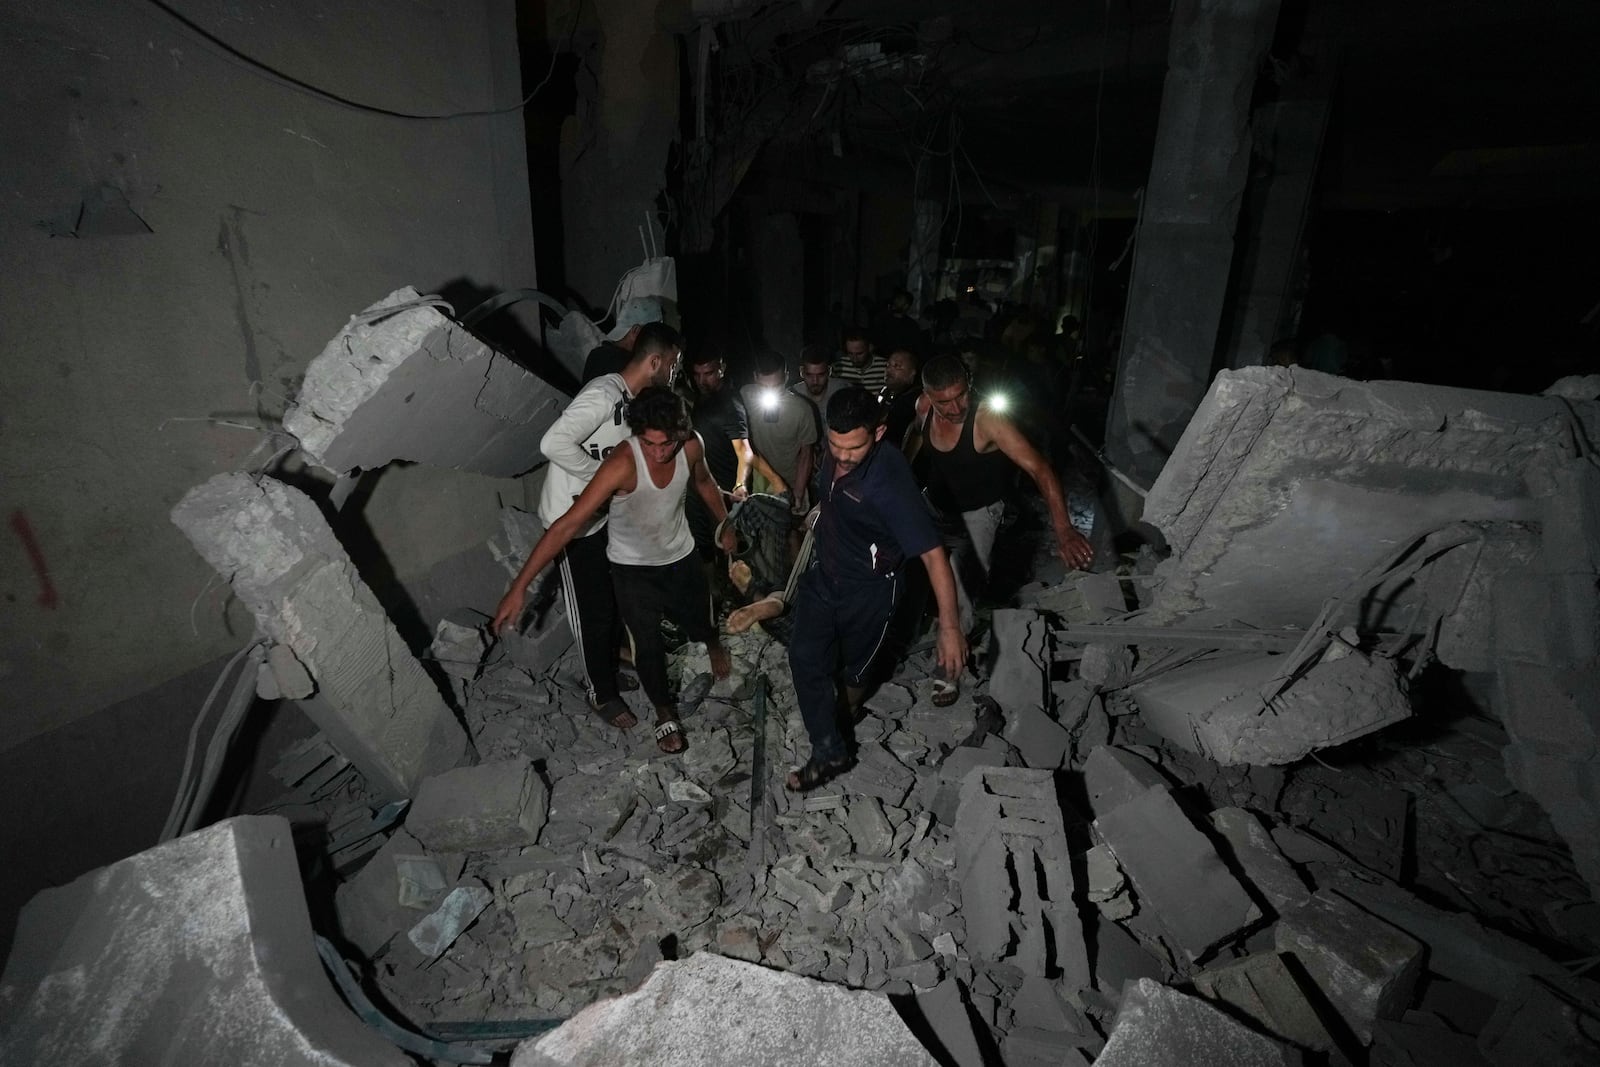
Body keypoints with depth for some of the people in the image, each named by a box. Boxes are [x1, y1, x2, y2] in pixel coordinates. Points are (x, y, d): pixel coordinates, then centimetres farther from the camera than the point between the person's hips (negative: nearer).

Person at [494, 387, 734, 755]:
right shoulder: (622, 463, -35)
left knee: (698, 624, 18)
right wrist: (519, 586, -38)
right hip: (633, 568, -3)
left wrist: (725, 525, 17)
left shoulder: (691, 446, -21)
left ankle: (713, 641, 58)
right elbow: (568, 524, -37)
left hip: (681, 557, 4)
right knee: (649, 646, -1)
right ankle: (665, 713, 28)